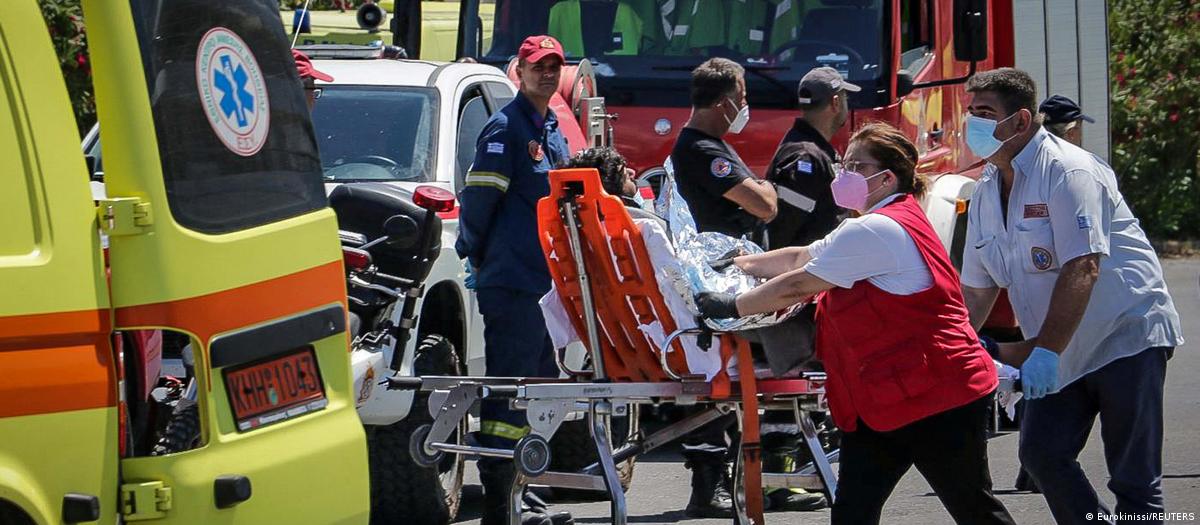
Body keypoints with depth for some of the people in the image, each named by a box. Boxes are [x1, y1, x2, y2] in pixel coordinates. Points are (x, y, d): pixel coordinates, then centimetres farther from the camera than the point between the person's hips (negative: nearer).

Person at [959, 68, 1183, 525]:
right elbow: (977, 290, 12)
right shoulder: (987, 191, 7)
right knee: (1042, 454, -2)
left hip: (1126, 336, -8)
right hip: (1061, 352, 8)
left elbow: (1082, 269, -27)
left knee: (1133, 478, -7)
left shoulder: (1066, 171, -18)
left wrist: (1046, 351, -33)